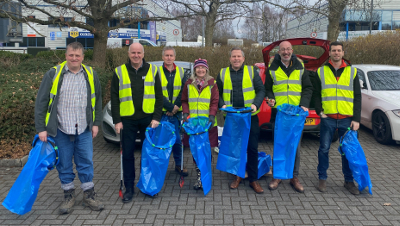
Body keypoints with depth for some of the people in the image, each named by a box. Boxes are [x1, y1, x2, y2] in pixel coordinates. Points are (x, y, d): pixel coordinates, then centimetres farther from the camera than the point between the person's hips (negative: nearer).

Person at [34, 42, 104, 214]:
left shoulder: (90, 75, 5)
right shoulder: (53, 74, -3)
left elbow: (97, 100, 13)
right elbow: (41, 102, -2)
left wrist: (96, 123, 9)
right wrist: (41, 128, -6)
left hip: (84, 130, 2)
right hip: (60, 130, -1)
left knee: (86, 163, 7)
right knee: (64, 165, 8)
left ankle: (89, 195, 21)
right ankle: (69, 196, 24)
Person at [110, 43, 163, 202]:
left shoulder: (152, 70, 4)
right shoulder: (119, 72, 4)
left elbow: (159, 96, 5)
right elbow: (114, 98, 4)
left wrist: (156, 117, -4)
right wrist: (117, 120, -3)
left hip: (148, 119, 0)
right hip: (128, 120, 0)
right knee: (127, 154, 3)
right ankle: (129, 188, 15)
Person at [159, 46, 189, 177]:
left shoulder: (181, 72, 9)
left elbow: (183, 92, 2)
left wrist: (176, 107, -9)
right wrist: (170, 107, -14)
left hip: (176, 112, 2)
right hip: (161, 112, -2)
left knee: (177, 139, 6)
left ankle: (179, 165, 19)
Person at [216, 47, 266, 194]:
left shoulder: (252, 71, 5)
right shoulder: (223, 73, 9)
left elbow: (261, 90, 3)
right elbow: (217, 93, 11)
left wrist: (255, 104, -14)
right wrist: (222, 105, -8)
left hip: (250, 116, -1)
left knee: (252, 148, 2)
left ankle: (253, 179, 13)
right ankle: (238, 176, 24)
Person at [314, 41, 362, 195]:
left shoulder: (352, 71, 8)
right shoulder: (321, 71, 7)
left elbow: (357, 97, 7)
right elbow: (316, 94, 10)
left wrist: (356, 119, -1)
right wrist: (319, 111, -5)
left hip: (347, 119, 1)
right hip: (328, 118, 0)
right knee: (324, 149, 3)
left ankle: (349, 181, 19)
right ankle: (322, 179, 17)